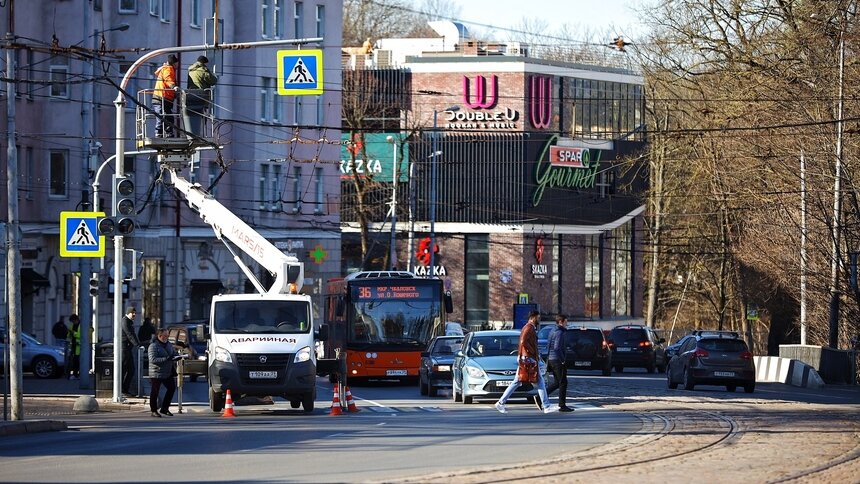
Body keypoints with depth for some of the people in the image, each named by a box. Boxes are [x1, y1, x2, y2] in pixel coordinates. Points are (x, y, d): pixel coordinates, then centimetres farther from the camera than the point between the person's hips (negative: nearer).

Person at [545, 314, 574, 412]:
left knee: (557, 382, 16)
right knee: (563, 383, -1)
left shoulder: (552, 331, 14)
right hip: (558, 360, -9)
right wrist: (563, 360, -17)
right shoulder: (560, 333, -16)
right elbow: (557, 348, -25)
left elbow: (547, 346, 19)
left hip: (551, 359, 9)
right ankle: (562, 405, 1)